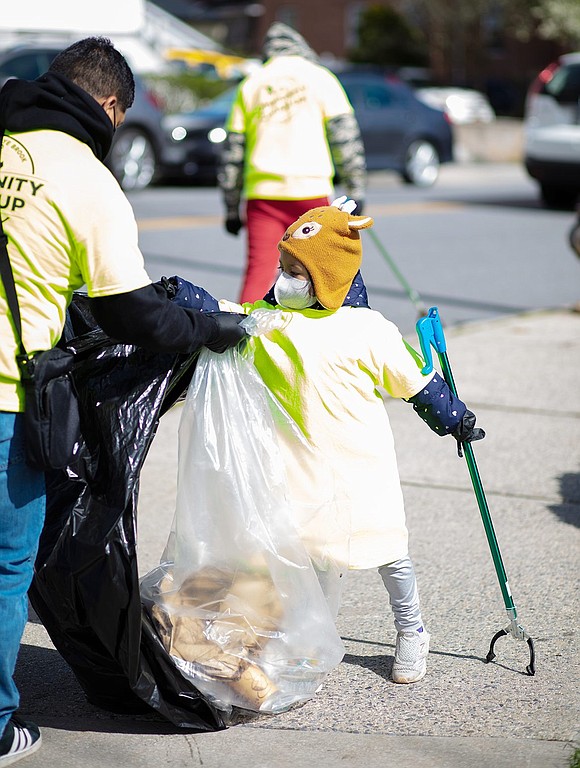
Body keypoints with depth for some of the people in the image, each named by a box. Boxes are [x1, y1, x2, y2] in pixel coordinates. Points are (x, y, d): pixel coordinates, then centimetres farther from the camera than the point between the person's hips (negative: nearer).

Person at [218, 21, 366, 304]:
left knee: (258, 272, -2)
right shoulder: (319, 77, 8)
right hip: (311, 191, -2)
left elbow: (232, 151, 14)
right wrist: (356, 190, 4)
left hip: (262, 193, 2)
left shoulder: (251, 85, 15)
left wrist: (232, 208, 19)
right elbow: (345, 135, 0)